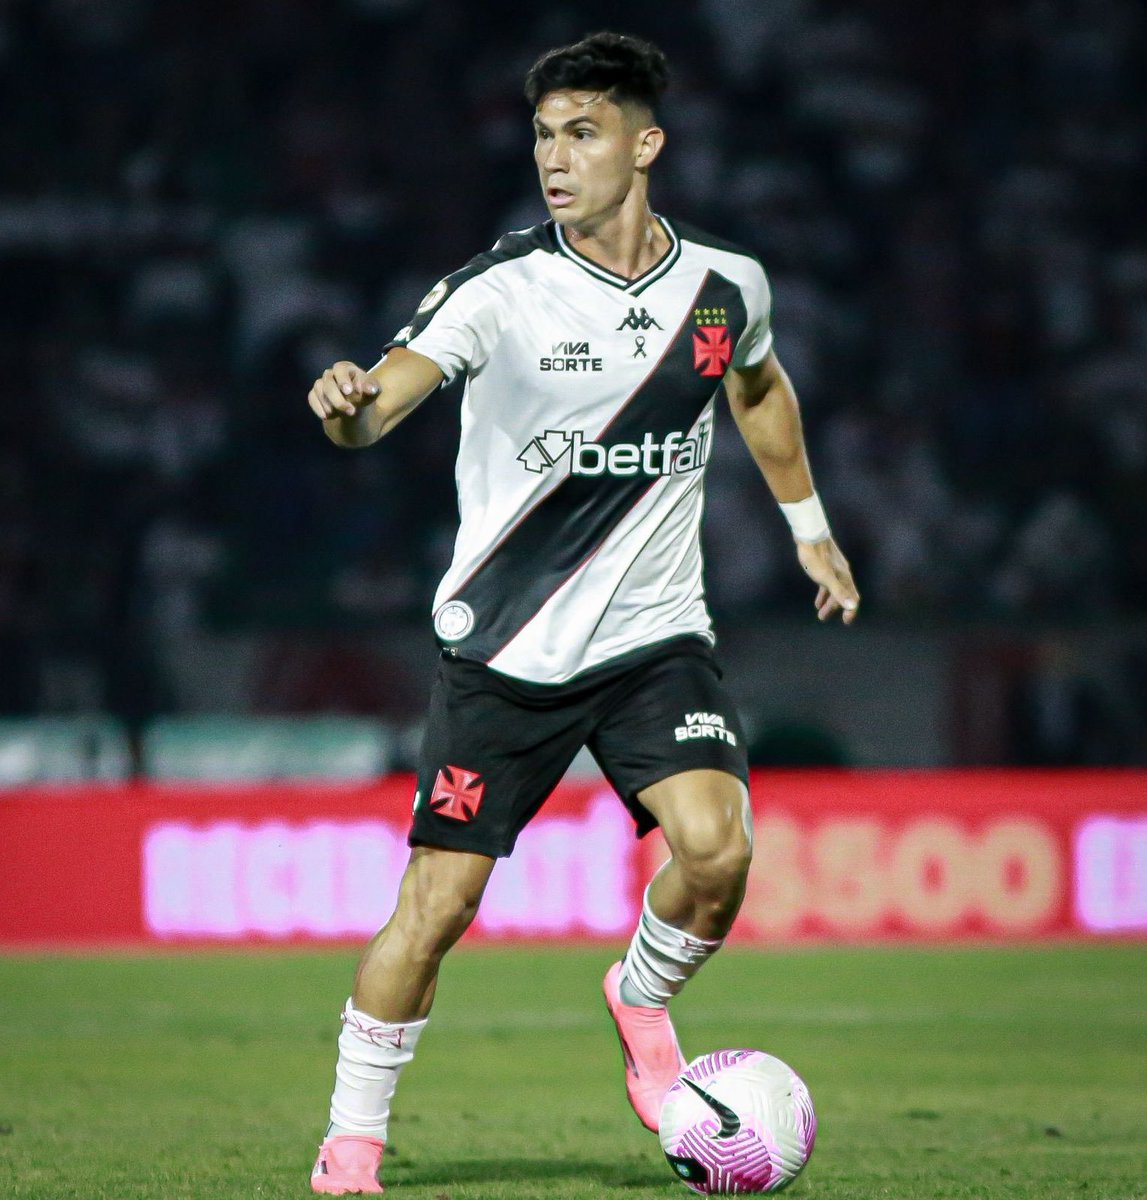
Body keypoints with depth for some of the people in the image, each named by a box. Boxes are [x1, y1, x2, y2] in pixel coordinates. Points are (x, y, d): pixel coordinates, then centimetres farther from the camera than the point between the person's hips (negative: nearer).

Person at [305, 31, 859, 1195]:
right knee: (437, 901, -5)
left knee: (716, 847, -20)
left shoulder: (725, 286, -1)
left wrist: (809, 525, 29)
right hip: (503, 647, -2)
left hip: (655, 637, 2)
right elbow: (390, 392, -27)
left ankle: (643, 997, 13)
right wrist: (349, 406, -51)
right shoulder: (501, 287, -13)